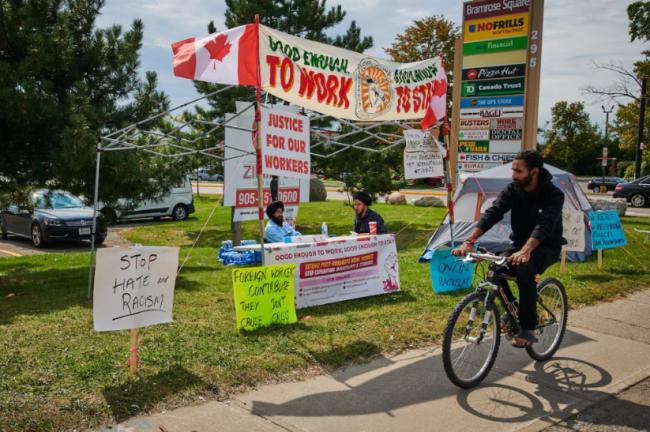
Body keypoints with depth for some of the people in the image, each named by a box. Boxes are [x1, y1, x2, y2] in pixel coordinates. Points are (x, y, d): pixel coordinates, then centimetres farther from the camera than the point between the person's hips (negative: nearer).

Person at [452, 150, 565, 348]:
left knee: (524, 270, -35)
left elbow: (544, 225, -38)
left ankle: (528, 329, -22)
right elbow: (492, 213, -22)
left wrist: (525, 251, -56)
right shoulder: (512, 189, -9)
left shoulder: (554, 195, -22)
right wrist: (470, 241, -37)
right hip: (520, 243, 5)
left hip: (546, 246, -5)